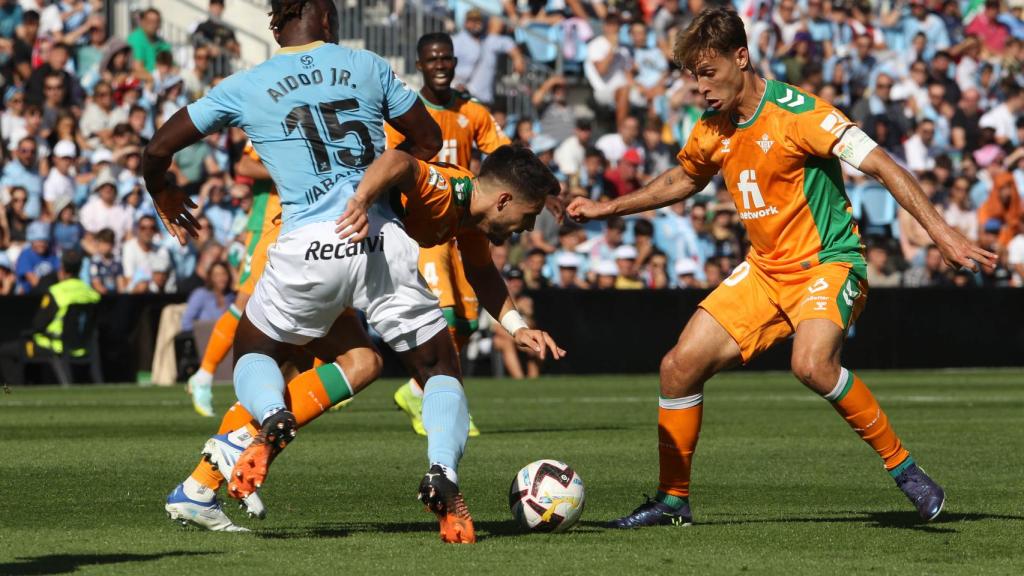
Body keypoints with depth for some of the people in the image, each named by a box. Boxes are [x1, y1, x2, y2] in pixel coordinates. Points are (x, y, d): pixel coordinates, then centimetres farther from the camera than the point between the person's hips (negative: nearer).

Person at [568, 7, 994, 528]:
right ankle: (673, 500, 13)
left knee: (812, 364, -34)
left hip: (827, 261, -7)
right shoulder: (712, 132, 4)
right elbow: (685, 179, 27)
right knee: (680, 365, -2)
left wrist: (942, 235, -28)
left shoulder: (796, 114, -19)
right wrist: (609, 209, 24)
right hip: (764, 270, 7)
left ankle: (903, 468, -18)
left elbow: (882, 167, -21)